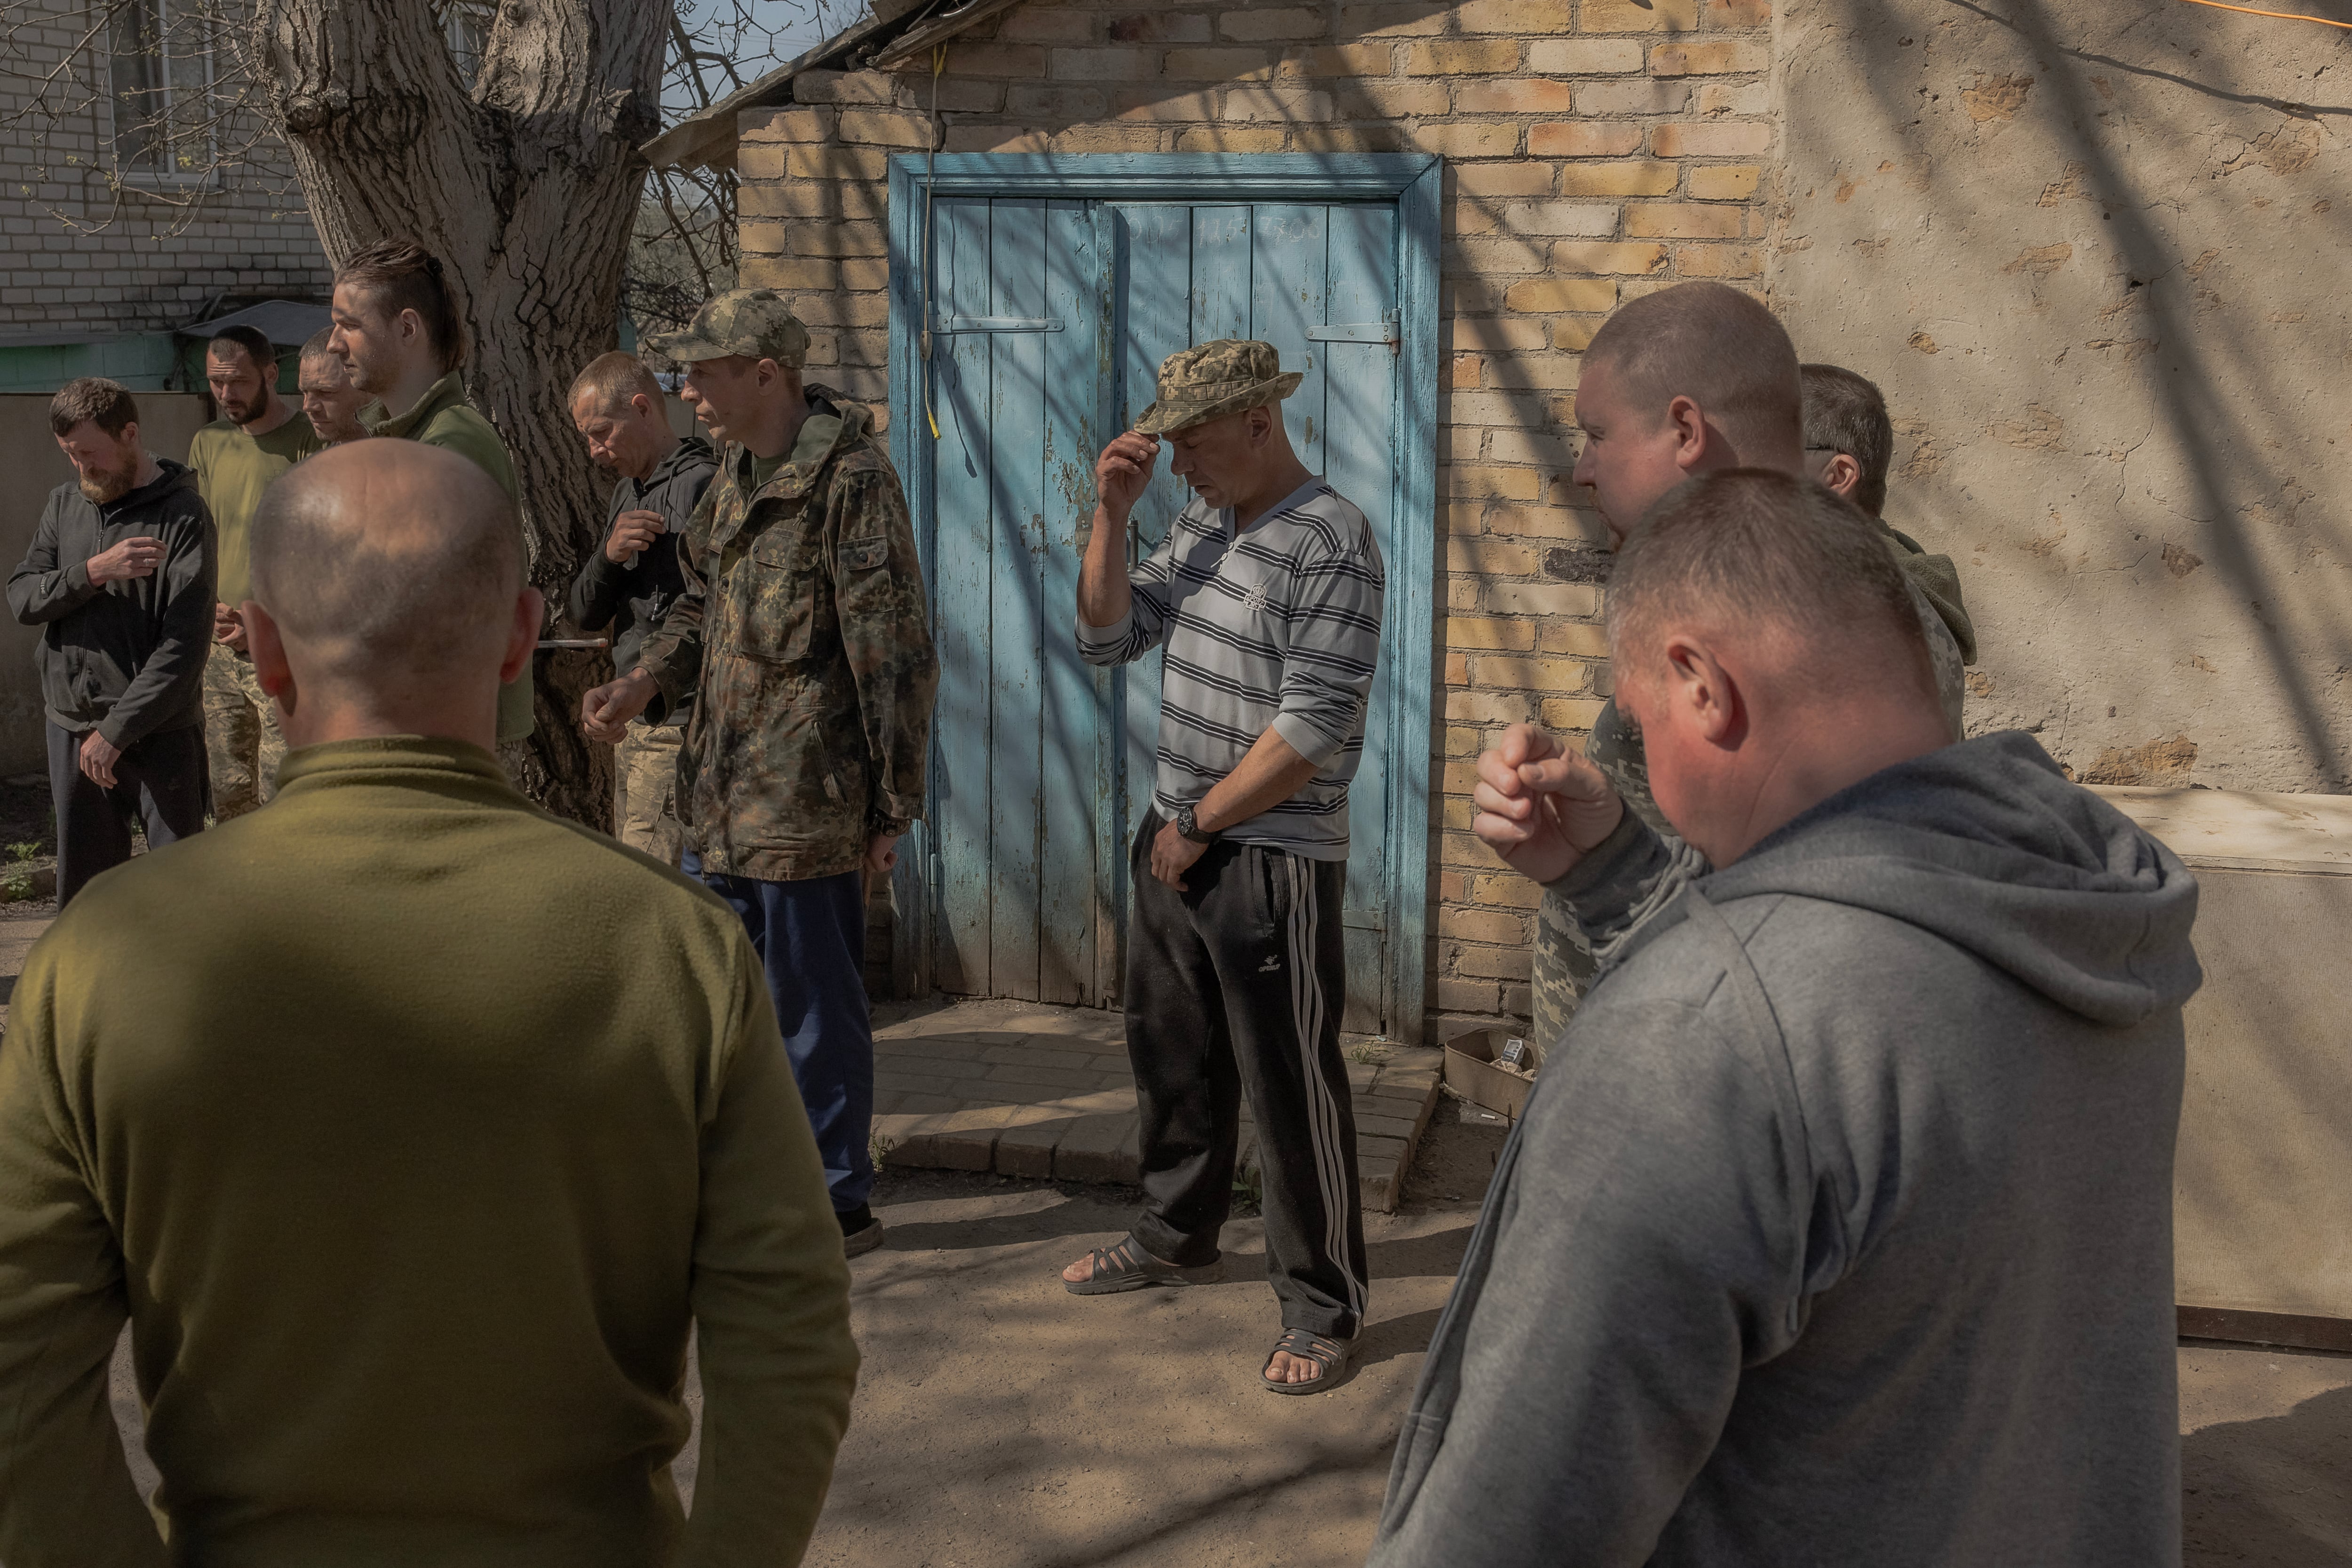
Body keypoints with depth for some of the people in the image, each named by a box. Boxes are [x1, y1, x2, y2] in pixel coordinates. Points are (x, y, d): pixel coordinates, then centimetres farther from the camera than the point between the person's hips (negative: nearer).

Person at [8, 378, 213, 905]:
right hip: (73, 729, 5)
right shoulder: (64, 504, 10)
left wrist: (116, 730, -16)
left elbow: (186, 643, -15)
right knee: (83, 888, 10)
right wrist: (93, 572, -16)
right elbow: (22, 599, 3)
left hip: (160, 732, -5)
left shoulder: (183, 514, -9)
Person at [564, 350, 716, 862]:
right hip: (633, 728, 10)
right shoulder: (628, 492, 17)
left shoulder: (700, 486, -14)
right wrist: (609, 555, -7)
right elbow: (584, 614, 14)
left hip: (677, 730, -10)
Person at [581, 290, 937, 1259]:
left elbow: (894, 652, -16)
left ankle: (835, 1205, 16)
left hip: (807, 799, -9)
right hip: (721, 789, 9)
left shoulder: (850, 480, -16)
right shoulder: (736, 473, 12)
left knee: (812, 1007, 2)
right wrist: (643, 686, 3)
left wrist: (892, 803, -14)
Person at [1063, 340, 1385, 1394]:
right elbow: (1107, 638, 11)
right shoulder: (1201, 525, 9)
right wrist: (1111, 515, -2)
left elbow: (1314, 729, -21)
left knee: (1291, 1090, -1)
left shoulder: (1330, 543, -17)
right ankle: (1178, 1236, 40)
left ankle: (1323, 1309, 11)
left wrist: (1200, 822, -13)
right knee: (1172, 1056, 21)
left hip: (1274, 858, -8)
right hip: (1176, 838, 8)